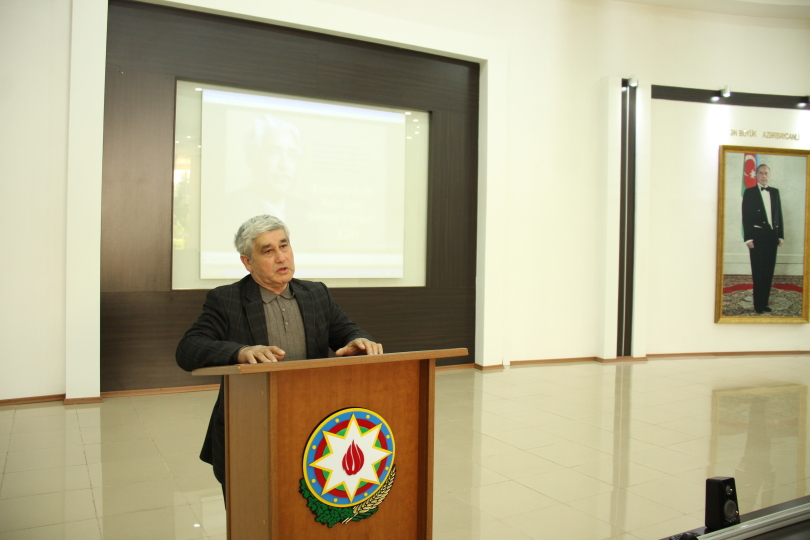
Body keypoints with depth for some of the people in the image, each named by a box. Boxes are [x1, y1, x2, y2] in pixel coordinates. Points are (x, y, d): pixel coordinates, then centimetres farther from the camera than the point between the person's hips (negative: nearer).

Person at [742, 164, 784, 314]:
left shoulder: (775, 192, 12)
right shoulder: (749, 193, -1)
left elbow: (779, 214, 11)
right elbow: (746, 217, -5)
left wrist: (781, 235, 6)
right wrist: (748, 238, -12)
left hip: (772, 237, 4)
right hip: (758, 237, -4)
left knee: (769, 271, 8)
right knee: (758, 272, 1)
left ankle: (764, 303, 17)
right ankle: (758, 306, 8)